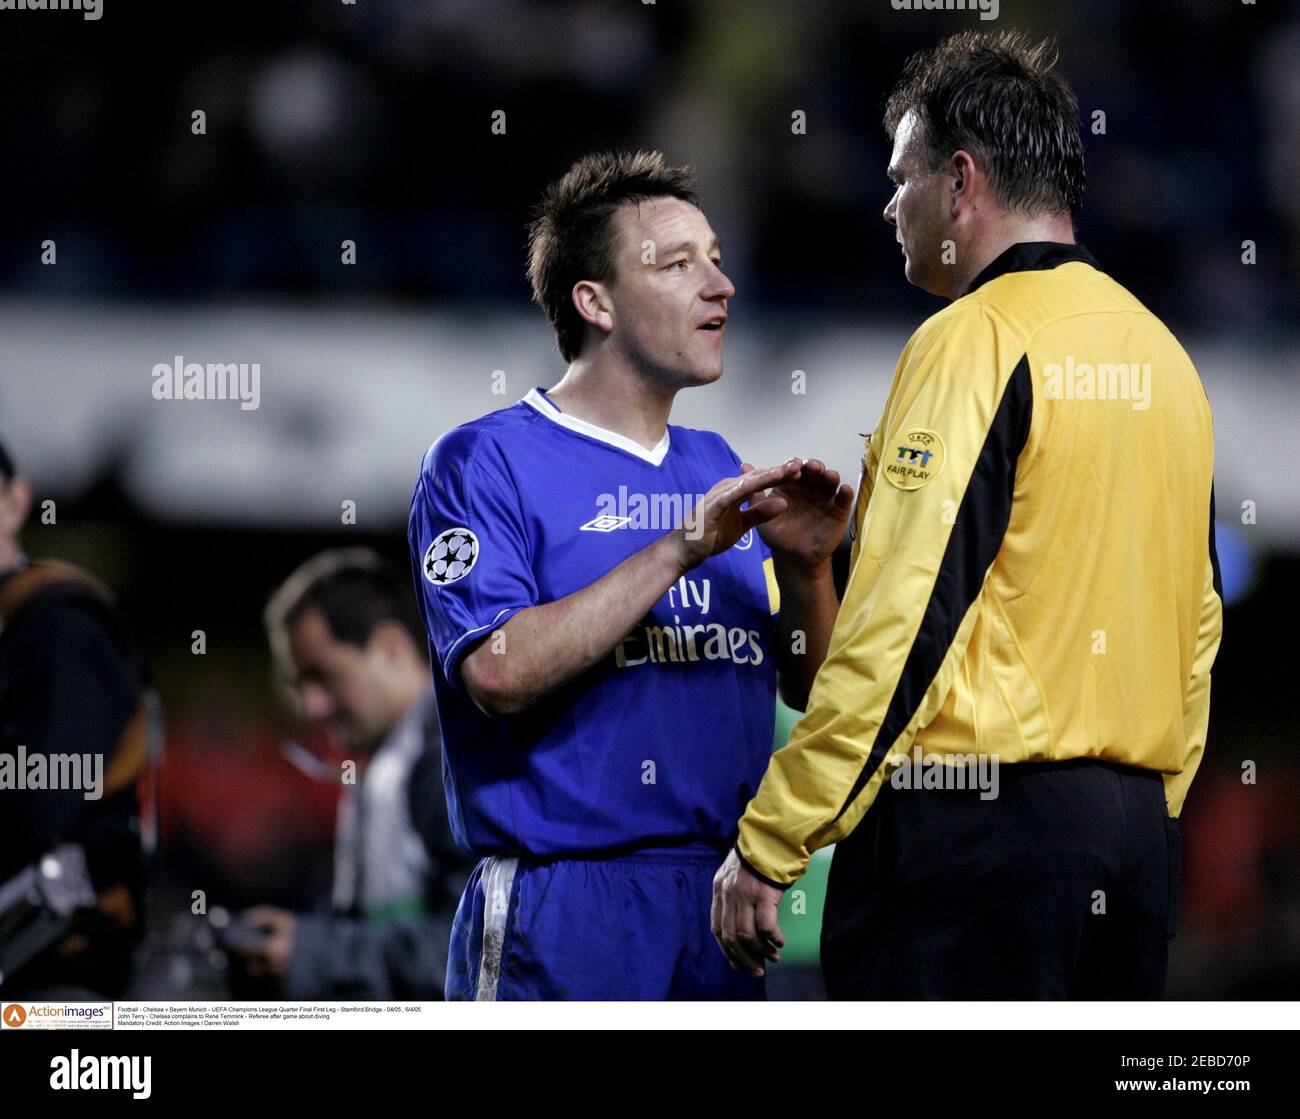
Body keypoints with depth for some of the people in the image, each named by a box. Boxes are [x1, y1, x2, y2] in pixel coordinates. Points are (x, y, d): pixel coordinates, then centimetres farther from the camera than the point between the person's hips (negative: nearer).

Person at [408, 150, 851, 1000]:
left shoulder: (717, 470, 16)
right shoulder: (484, 462, -4)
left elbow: (809, 688, 14)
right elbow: (498, 673, -18)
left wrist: (804, 567, -5)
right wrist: (679, 551, -19)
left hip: (723, 902, 6)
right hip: (562, 910, -6)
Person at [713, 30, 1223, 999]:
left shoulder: (973, 345, -10)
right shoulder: (1162, 355, 14)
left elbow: (900, 623, -16)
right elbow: (1199, 619, 16)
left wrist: (767, 845, -13)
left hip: (970, 820, -8)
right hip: (1136, 828, 8)